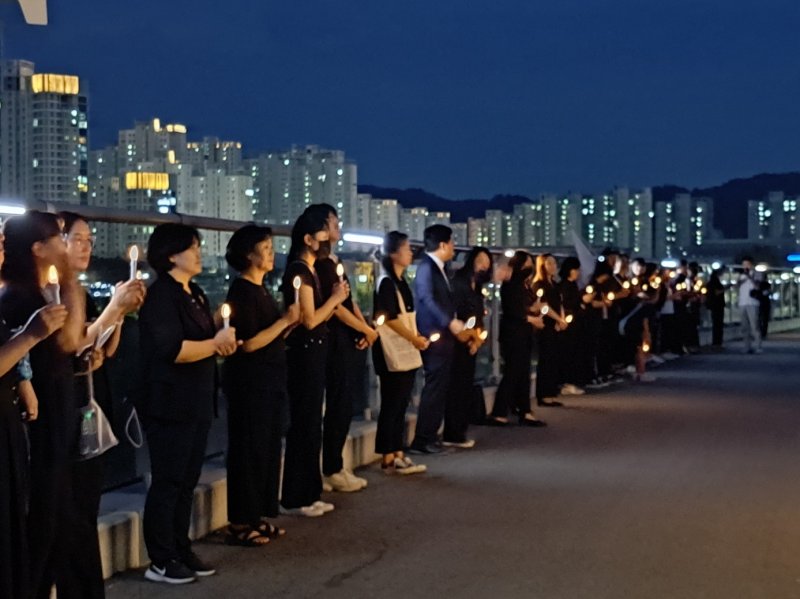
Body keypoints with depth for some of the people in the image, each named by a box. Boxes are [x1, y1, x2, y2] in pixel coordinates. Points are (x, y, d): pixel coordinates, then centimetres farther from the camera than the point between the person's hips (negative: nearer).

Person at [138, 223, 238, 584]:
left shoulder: (194, 294, 15)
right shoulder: (161, 295, -14)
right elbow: (172, 350, -24)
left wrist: (224, 342, 2)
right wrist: (216, 343, -14)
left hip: (197, 402, 9)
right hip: (171, 403, -9)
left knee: (187, 480, 14)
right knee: (168, 482, -3)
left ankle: (181, 551, 23)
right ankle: (161, 562, 5)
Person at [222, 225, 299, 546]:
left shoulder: (261, 290, 13)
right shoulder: (241, 292, -14)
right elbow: (248, 343, -21)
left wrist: (290, 323, 1)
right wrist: (285, 320, -16)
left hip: (268, 382, 9)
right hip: (249, 384, -9)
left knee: (268, 449, 13)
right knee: (249, 451, -3)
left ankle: (259, 517, 21)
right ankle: (240, 524, 5)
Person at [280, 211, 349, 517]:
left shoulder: (309, 270, 14)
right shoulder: (299, 271, -15)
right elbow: (309, 320, -19)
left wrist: (336, 299, 0)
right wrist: (335, 298, -9)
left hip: (313, 352, 10)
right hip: (305, 353, -10)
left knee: (311, 424, 14)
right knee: (304, 424, -3)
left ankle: (309, 494, 22)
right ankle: (295, 498, 5)